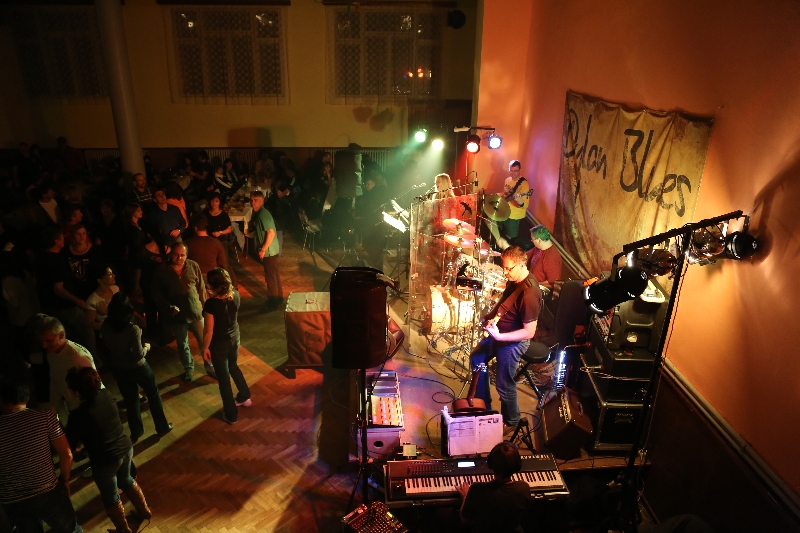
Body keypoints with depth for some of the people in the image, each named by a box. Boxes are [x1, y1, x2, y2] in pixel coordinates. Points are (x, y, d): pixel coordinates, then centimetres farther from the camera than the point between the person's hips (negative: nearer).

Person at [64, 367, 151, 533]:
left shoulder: (78, 415, -28)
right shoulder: (106, 394, -10)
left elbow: (69, 444, -13)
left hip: (105, 461, -6)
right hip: (126, 448, 6)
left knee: (110, 496, 22)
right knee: (126, 480, 33)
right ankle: (144, 511, 50)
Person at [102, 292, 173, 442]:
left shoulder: (105, 326, -13)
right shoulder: (133, 329, -28)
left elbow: (107, 345, 2)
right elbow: (138, 355, -23)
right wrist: (146, 347, -4)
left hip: (117, 368, 4)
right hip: (137, 367, -4)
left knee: (130, 400, 21)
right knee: (153, 395, 18)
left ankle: (136, 432, 35)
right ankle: (162, 427, 30)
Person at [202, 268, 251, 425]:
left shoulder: (211, 304, -30)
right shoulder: (235, 294, -13)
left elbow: (209, 330, -22)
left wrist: (205, 348, -6)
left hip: (219, 344, -6)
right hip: (234, 337, 6)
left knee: (223, 377, 13)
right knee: (233, 366, 32)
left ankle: (231, 414, 28)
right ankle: (245, 397, 49)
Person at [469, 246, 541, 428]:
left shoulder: (529, 293, -33)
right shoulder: (514, 280, -5)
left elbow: (529, 332, -29)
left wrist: (499, 337, -30)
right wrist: (491, 315, 1)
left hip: (513, 341, -10)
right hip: (499, 331, 10)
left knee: (504, 385, 4)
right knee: (476, 359, 23)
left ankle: (511, 421, 32)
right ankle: (483, 405, 40)